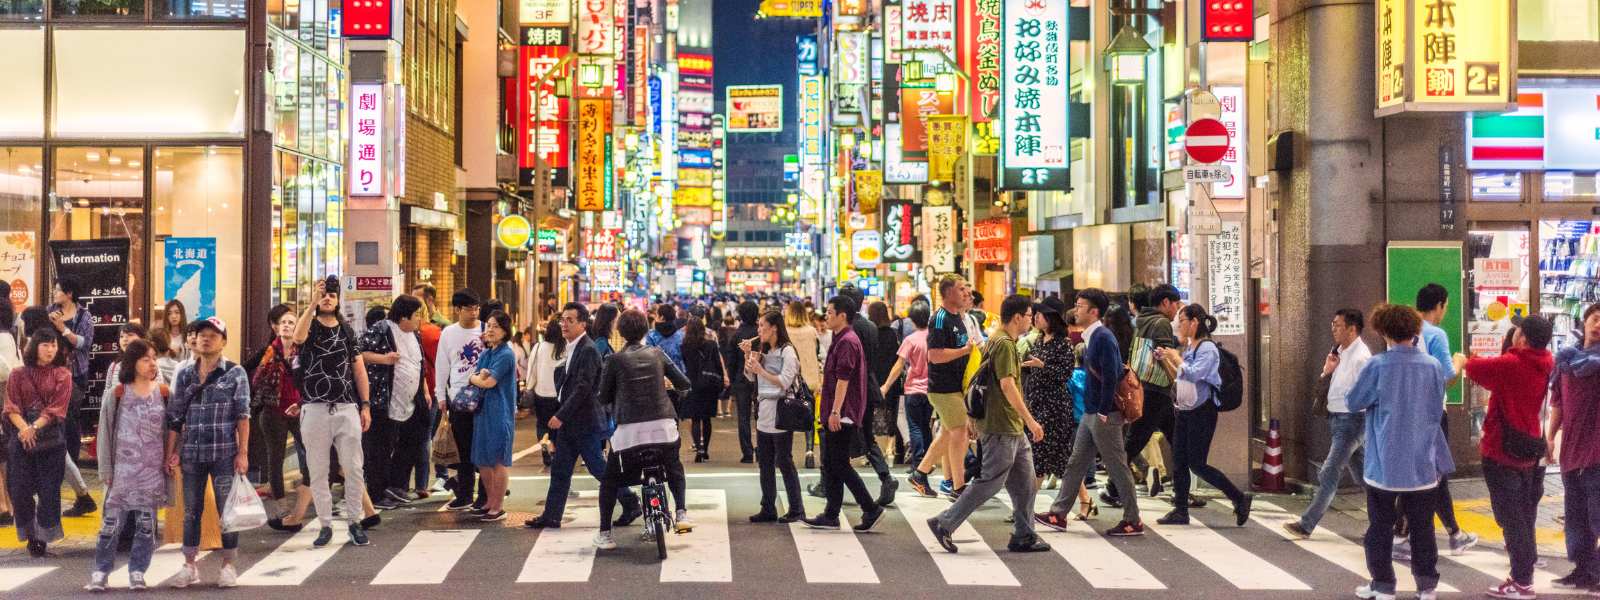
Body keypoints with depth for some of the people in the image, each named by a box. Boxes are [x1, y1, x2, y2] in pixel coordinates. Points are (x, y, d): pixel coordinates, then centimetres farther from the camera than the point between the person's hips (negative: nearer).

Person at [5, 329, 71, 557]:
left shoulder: (63, 375, 4)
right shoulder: (17, 375, 8)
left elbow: (56, 408, -5)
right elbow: (11, 407, 0)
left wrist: (35, 428, -17)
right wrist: (24, 428, -19)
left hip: (51, 438, -1)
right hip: (20, 439, 1)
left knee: (49, 489, -2)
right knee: (20, 488, -2)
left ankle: (43, 537, 7)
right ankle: (30, 534, 12)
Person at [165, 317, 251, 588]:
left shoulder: (235, 373, -1)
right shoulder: (185, 375, 9)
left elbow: (242, 415, -5)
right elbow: (174, 417, 10)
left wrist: (243, 452, -11)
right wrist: (171, 452, 4)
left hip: (224, 453, -3)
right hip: (192, 454, 3)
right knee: (191, 511, 9)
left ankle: (228, 565, 12)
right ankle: (190, 566, 18)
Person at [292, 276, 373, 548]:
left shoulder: (347, 331, 11)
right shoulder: (310, 326, 4)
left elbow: (359, 370, 11)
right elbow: (298, 337, -23)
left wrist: (365, 406, 4)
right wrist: (313, 303, -27)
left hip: (347, 408, 2)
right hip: (315, 410, -1)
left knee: (354, 469, 0)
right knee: (318, 471, 4)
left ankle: (355, 522, 10)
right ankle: (325, 525, 13)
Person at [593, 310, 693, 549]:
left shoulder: (615, 360, -1)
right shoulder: (657, 354, 6)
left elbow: (604, 398, 5)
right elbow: (684, 384, 9)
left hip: (630, 429, -2)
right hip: (663, 426, 2)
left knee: (610, 479, 15)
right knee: (674, 468, 30)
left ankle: (605, 534, 12)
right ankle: (682, 512, 14)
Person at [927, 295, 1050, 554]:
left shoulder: (1004, 342, 17)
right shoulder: (1004, 344, -15)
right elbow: (1007, 385, -23)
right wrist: (1031, 421, -22)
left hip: (1014, 429, 10)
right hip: (1001, 428, -10)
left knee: (1024, 484, 11)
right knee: (990, 482, -6)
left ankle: (1024, 536, 17)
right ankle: (944, 524, 0)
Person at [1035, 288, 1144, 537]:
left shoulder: (1103, 337, -17)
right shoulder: (1091, 337, 12)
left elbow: (1110, 376, -22)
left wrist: (1103, 412, -20)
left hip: (1104, 415, -10)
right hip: (1090, 413, 10)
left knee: (1118, 468, -1)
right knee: (1076, 463, 13)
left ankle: (1133, 521, 7)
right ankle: (1058, 514, 19)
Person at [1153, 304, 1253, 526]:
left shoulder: (1208, 348, -14)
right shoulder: (1188, 348, 13)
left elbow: (1193, 374, -28)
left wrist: (1176, 358, -15)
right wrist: (1165, 360, 8)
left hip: (1202, 412, -9)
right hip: (1185, 411, 9)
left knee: (1197, 464, -7)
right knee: (1178, 462, 7)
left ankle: (1240, 499, 3)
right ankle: (1180, 511, 13)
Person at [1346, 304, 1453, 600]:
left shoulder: (1377, 366, -13)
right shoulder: (1433, 366, -4)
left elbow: (1354, 402, -2)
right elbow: (1437, 411, 6)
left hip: (1384, 464, -2)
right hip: (1422, 464, 2)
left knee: (1380, 526, 9)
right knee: (1422, 527, 12)